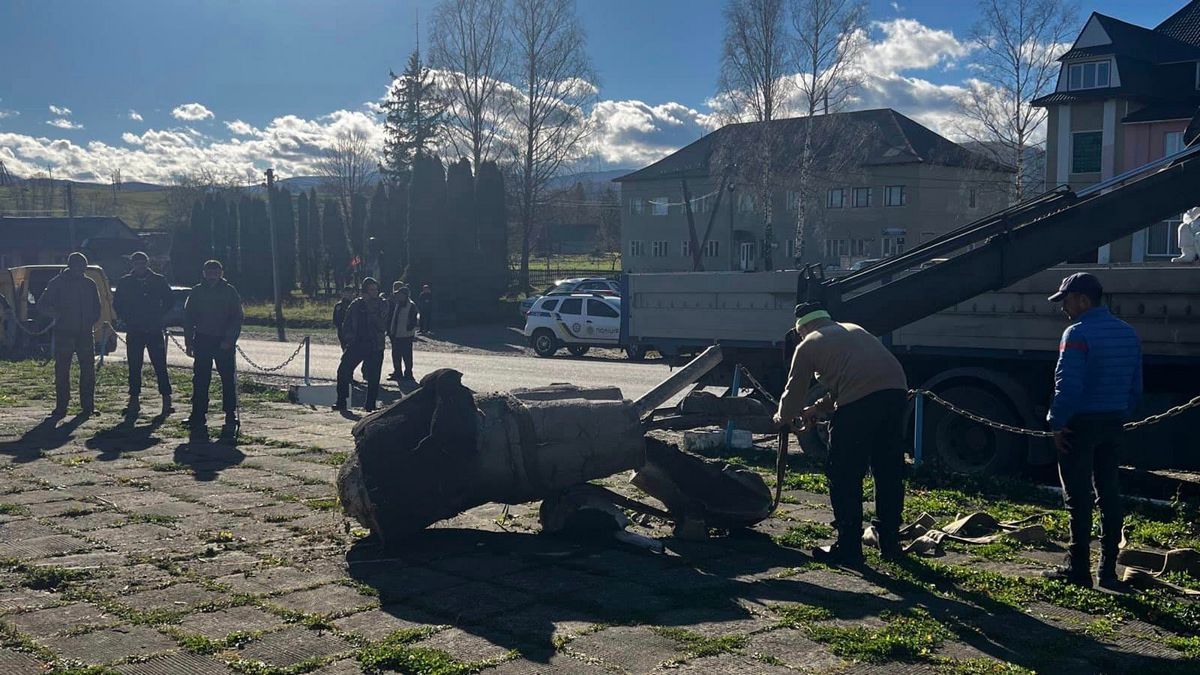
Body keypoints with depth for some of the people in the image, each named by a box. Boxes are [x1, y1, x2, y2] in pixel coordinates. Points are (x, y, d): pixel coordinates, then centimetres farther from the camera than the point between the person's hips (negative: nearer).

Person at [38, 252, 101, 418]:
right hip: (64, 334, -3)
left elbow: (96, 309, 17)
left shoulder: (89, 284, 9)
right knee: (62, 371, 0)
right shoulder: (57, 283, 0)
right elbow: (42, 305, 1)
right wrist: (56, 315, -16)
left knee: (88, 371, 1)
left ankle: (88, 406, 9)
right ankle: (61, 407, 6)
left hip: (85, 334, 3)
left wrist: (91, 322, 0)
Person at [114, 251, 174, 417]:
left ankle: (166, 400, -2)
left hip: (155, 331, -2)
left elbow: (169, 302, 9)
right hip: (134, 332, 2)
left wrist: (159, 318, 2)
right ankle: (134, 400, 12)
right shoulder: (125, 282, 6)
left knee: (160, 366, -5)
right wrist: (127, 319, 3)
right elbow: (117, 304, 13)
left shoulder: (159, 281, 3)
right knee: (134, 368, 5)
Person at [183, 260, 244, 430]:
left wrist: (230, 339, -11)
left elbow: (237, 318, -1)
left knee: (228, 379, 0)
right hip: (202, 341, 2)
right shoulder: (197, 291, 6)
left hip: (224, 342, -2)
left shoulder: (230, 291, 1)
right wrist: (189, 341, 2)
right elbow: (188, 318, 9)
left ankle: (231, 414, 7)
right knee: (200, 379, 1)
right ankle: (198, 415, 6)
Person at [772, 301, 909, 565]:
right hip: (896, 390, 6)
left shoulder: (808, 345, 14)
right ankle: (890, 543, 27)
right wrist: (818, 409, 44)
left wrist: (783, 417, 41)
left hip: (859, 402, -6)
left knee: (845, 477, 6)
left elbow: (794, 392, 21)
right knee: (889, 472, 17)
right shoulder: (853, 329, 32)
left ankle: (848, 548, 10)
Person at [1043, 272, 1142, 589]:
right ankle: (1108, 569, 15)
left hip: (1081, 423, -7)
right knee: (1109, 492, 11)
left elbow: (1068, 387, -20)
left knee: (1078, 496, -1)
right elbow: (1135, 387, 13)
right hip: (1113, 423, 7)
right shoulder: (1128, 333, 10)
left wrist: (1057, 423, -12)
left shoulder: (1078, 334, -15)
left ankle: (1077, 568, 3)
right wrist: (1121, 417, 18)